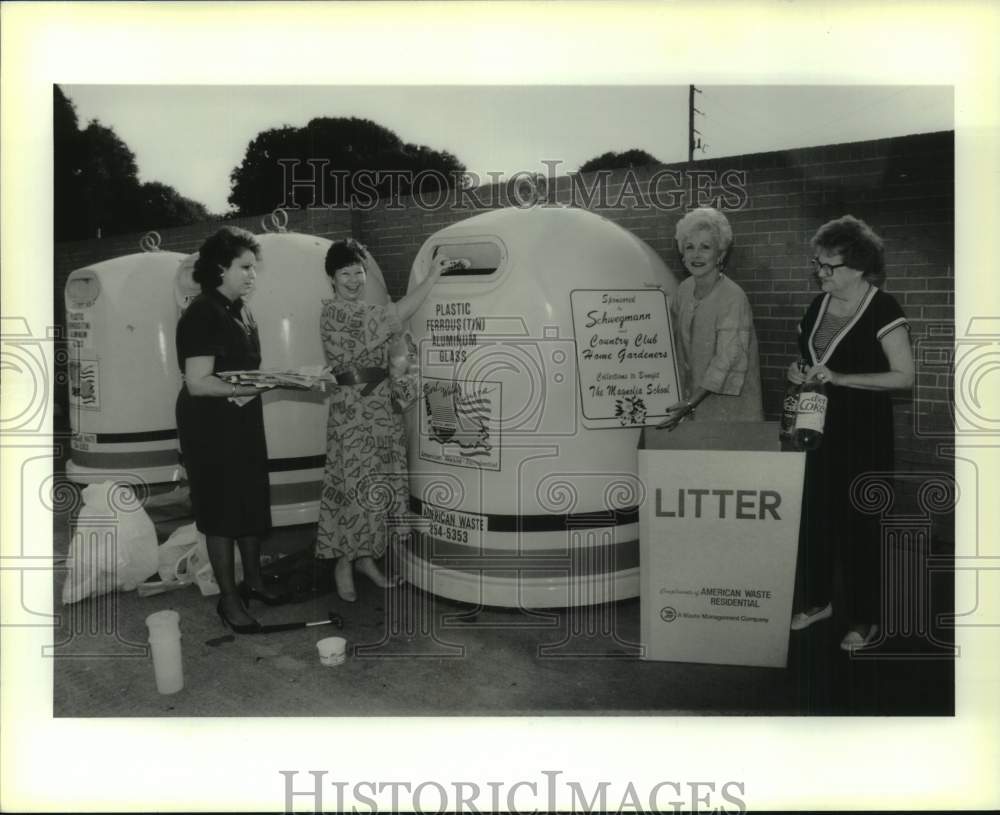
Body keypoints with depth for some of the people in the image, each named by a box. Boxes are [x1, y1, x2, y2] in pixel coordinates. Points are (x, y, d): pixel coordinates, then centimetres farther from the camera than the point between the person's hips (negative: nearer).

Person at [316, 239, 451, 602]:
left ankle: (365, 557, 21)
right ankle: (343, 564, 10)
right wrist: (433, 275, -15)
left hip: (382, 405, 8)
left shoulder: (366, 311, 17)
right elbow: (398, 314, -19)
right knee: (355, 486, -4)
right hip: (354, 409, -8)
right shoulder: (335, 311, -10)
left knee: (383, 486, 9)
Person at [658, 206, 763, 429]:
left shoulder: (733, 298, -19)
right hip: (693, 397, 6)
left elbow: (727, 361, -23)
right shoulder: (684, 289, 2)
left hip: (730, 407, -6)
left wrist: (689, 404, -30)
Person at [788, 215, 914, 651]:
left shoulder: (883, 310, -12)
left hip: (862, 434, -6)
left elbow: (904, 376, -15)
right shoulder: (818, 305, 8)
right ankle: (816, 600, 29)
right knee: (813, 516, 11)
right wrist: (799, 372, -1)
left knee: (856, 524, 0)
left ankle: (865, 620, 16)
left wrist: (841, 378, -22)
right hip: (816, 427, 6)